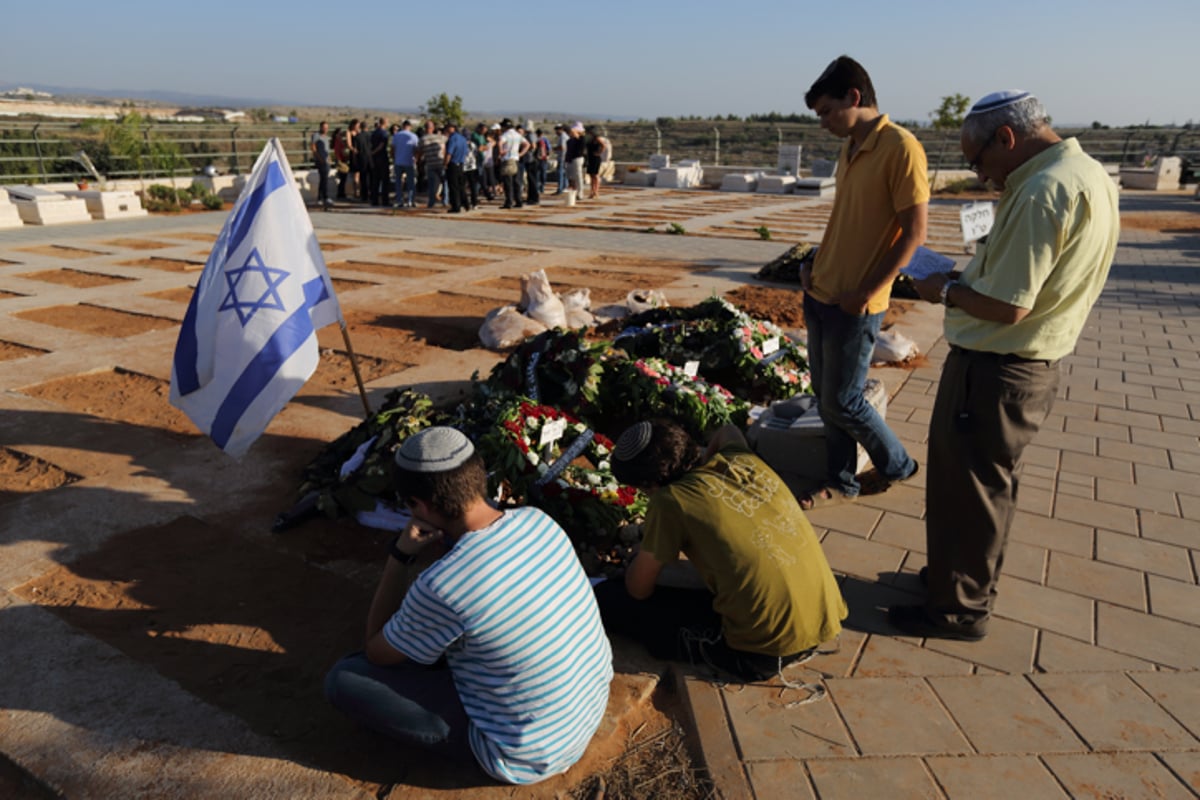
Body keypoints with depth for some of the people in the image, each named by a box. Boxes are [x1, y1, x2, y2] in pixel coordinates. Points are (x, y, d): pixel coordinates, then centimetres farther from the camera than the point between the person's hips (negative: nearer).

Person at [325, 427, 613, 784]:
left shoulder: (440, 587, -30)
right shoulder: (538, 521, -11)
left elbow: (376, 652, -7)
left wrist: (401, 555, -8)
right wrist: (439, 554, -1)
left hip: (528, 757, -7)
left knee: (342, 678, -5)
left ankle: (474, 743, 6)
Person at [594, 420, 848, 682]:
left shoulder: (671, 500, -14)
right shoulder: (742, 459, 5)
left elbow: (638, 589, 0)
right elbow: (727, 431, 33)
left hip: (764, 653, -7)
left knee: (608, 598, 3)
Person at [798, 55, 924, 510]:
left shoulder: (900, 148, -14)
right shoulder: (849, 150, 11)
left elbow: (915, 231, -16)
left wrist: (867, 293, -17)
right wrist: (815, 266, 6)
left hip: (855, 305, -8)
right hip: (821, 296, 8)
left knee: (843, 403, 2)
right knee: (825, 398, 13)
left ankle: (898, 467, 26)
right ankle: (841, 483, 27)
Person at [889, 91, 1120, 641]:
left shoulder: (1041, 193, -24)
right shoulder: (1088, 174, 8)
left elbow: (1006, 306, -25)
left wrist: (947, 290, -9)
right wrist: (971, 276, 9)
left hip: (992, 371, -10)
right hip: (1031, 364, 10)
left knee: (967, 489, 4)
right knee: (987, 484, 23)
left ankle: (959, 608, 20)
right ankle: (967, 573, 41)